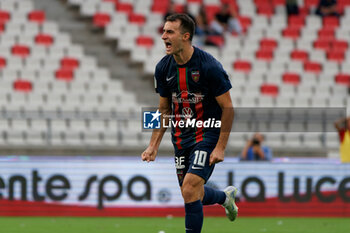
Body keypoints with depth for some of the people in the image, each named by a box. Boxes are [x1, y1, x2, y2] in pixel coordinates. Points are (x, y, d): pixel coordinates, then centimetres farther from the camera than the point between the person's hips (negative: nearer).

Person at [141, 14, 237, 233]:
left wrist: (220, 148, -16)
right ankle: (226, 196, 46)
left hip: (208, 133, -6)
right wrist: (154, 145, 4)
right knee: (192, 194, 13)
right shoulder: (163, 68, -1)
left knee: (190, 191, -19)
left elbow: (228, 108, -12)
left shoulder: (209, 66, -18)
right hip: (181, 137, 6)